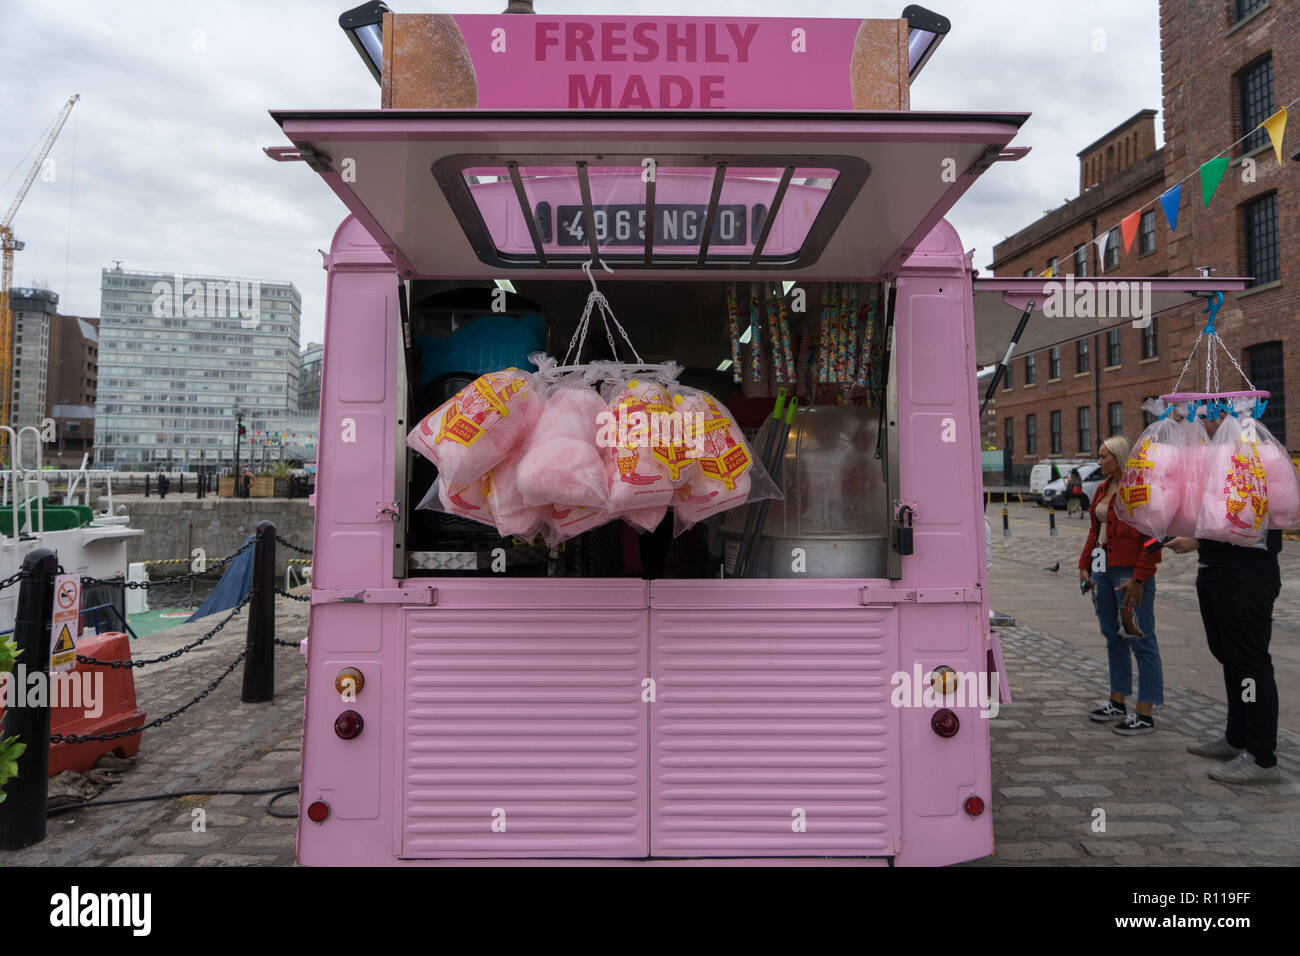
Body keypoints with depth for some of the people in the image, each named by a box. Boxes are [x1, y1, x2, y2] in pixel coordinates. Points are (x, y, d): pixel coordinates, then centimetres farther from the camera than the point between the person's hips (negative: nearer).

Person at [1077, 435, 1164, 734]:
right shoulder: (1104, 488, 13)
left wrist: (1138, 579, -19)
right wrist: (1085, 564, 12)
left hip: (1130, 573, -9)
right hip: (1103, 569, 9)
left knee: (1140, 641, -2)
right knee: (1113, 638, 16)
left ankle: (1145, 714, 5)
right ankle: (1117, 702, 28)